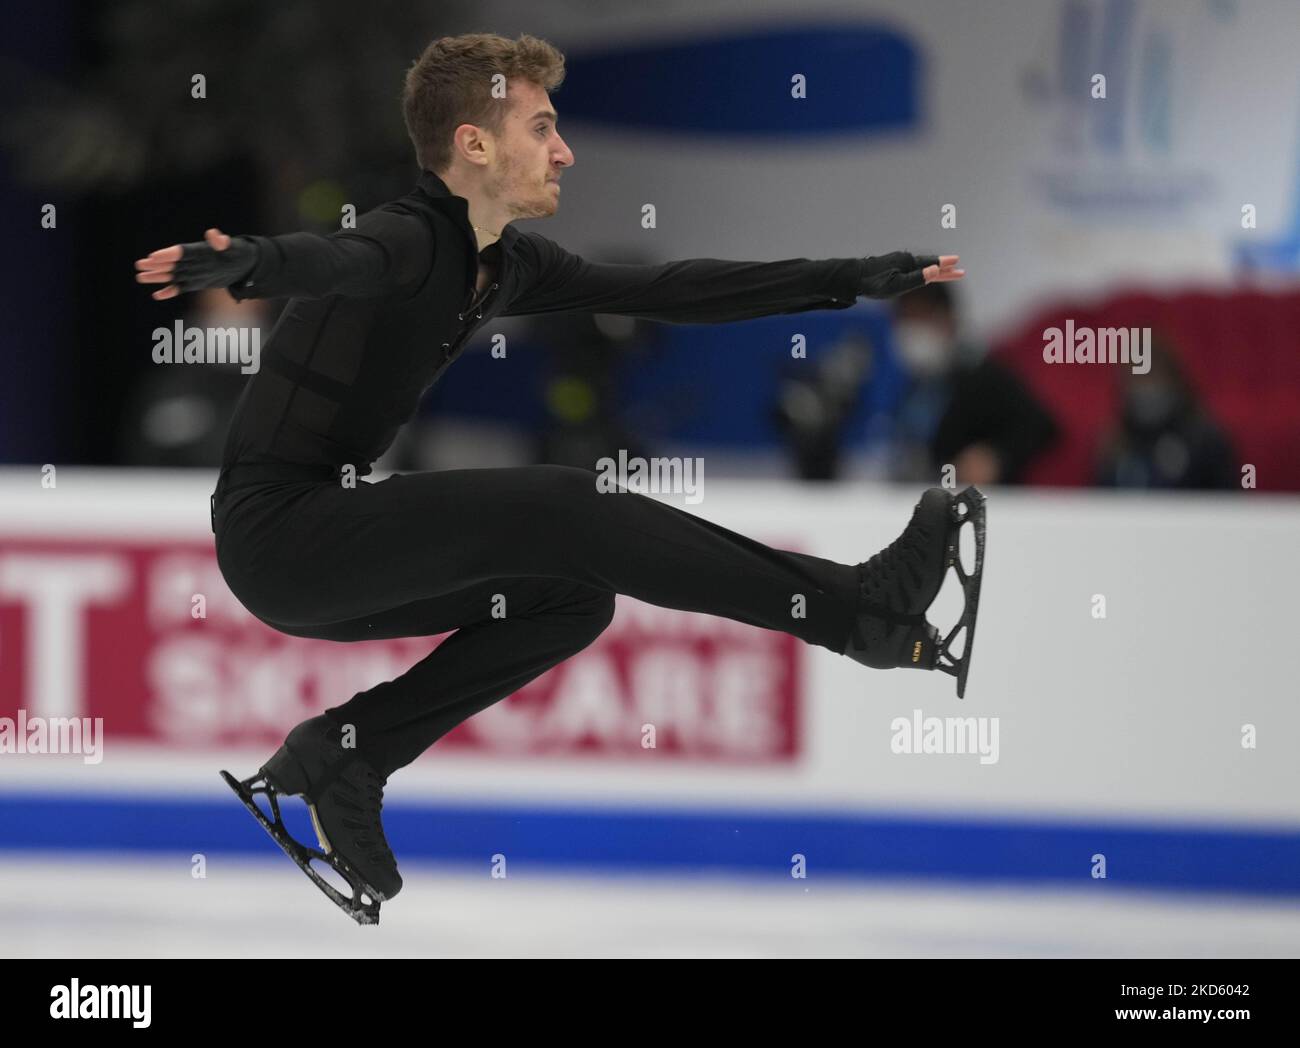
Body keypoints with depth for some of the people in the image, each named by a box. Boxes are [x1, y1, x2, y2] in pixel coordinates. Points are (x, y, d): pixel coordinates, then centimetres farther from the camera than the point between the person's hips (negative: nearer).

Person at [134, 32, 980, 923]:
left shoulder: (508, 264, 10)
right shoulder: (411, 239, -17)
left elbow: (666, 291, 15)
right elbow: (337, 260, -41)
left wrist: (853, 280, 14)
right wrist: (244, 263, -65)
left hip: (329, 535, 10)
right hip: (276, 529, -10)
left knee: (574, 596, 10)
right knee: (568, 512, -19)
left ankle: (344, 752, 3)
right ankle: (862, 610, -16)